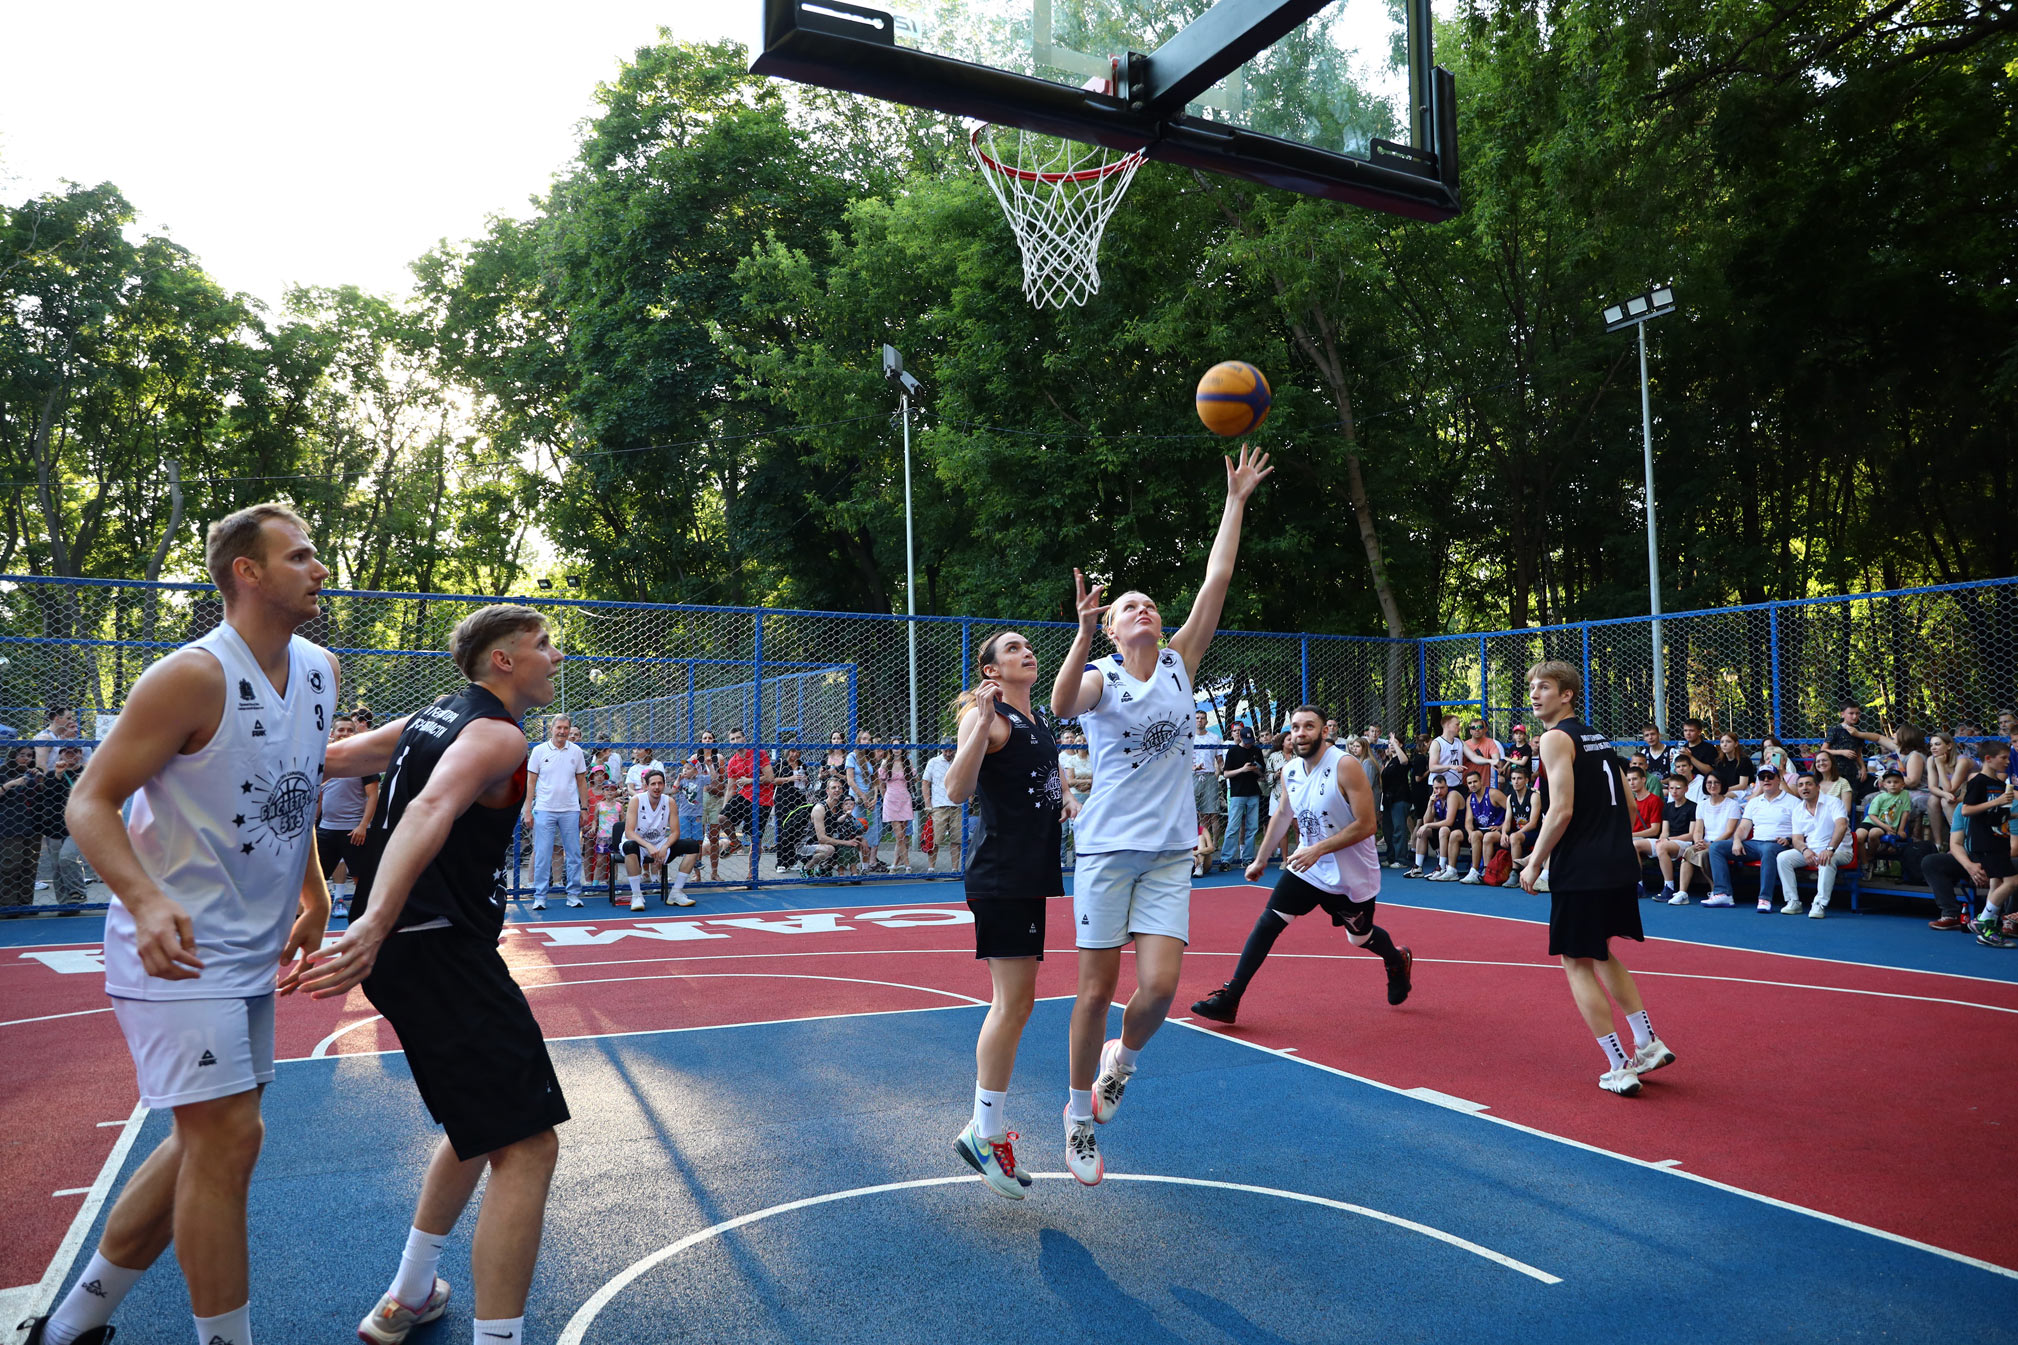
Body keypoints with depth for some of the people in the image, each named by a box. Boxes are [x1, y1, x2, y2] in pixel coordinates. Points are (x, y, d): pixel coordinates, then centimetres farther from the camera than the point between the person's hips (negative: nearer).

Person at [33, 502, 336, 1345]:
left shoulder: (319, 671, 5)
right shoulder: (194, 676, -18)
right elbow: (90, 802, -17)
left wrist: (312, 892, 16)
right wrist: (148, 902, -33)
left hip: (252, 953, 8)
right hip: (177, 950, -8)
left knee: (208, 1146, 15)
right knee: (227, 1140, -8)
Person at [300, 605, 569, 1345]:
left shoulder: (431, 718, 15)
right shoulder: (498, 735, -13)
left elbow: (331, 757, 24)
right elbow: (433, 810, -32)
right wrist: (376, 924, -44)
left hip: (402, 946, 10)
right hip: (442, 948, -10)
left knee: (480, 1124, 25)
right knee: (526, 1147, -10)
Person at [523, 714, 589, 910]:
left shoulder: (576, 752, 7)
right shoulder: (539, 751, 2)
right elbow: (531, 782, 4)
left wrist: (585, 808, 7)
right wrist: (528, 811, -1)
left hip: (570, 811, 2)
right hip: (544, 810, -2)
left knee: (574, 854, 2)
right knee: (542, 855, -2)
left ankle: (573, 894, 10)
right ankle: (539, 897, 4)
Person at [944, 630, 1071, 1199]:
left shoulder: (1038, 721, 16)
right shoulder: (985, 716, -10)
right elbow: (957, 791, -25)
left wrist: (1065, 797, 16)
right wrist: (982, 719, -31)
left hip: (1032, 875, 9)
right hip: (1000, 878, -9)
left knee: (1012, 1002, 13)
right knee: (1014, 1002, -8)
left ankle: (987, 1126, 23)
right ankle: (985, 1133, 5)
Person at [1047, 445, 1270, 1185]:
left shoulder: (1179, 664, 6)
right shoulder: (1100, 678, -4)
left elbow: (1217, 580, 1)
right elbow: (1061, 705, -29)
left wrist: (1236, 500, -1)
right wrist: (1083, 633, -43)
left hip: (1169, 852, 3)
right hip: (1108, 847, -3)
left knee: (1160, 986, -9)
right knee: (1097, 988, 3)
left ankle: (1122, 1060, 24)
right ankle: (1079, 1115, 22)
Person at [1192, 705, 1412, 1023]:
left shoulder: (1345, 766, -21)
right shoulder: (1290, 771, -2)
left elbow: (1366, 825, -23)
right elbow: (1282, 815, 15)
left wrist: (1319, 849, -27)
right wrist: (1261, 859, 19)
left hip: (1352, 874, -4)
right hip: (1307, 866, 4)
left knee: (1360, 938, 15)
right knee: (1268, 921, -9)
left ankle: (1398, 959, 51)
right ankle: (1229, 1000, -8)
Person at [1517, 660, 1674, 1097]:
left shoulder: (1556, 738, -11)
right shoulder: (1596, 737, 15)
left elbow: (1561, 811, -19)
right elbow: (1627, 806, 18)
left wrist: (1535, 863, -10)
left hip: (1580, 873, -9)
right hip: (1619, 866, 9)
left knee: (1576, 964, 3)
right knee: (1600, 954, 24)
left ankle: (1620, 1068, 5)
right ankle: (1648, 1044, 24)